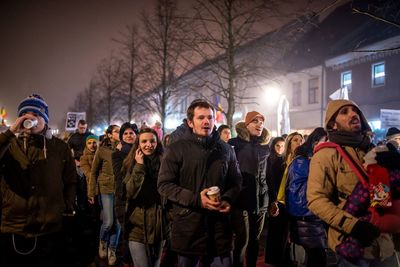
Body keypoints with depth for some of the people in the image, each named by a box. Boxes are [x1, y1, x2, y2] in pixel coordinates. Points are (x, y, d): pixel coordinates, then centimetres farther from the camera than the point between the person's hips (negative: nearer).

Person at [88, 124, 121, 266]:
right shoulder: (102, 150, -2)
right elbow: (94, 172, 1)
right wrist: (91, 193, 0)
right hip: (106, 189, -2)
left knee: (117, 223, 5)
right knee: (108, 222, -4)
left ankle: (112, 251, 24)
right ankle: (103, 243, 28)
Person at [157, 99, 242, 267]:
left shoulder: (225, 149, 9)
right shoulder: (176, 149, -3)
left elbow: (236, 181, 18)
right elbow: (164, 185, -7)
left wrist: (228, 199, -4)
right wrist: (195, 199, -17)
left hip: (219, 225, 3)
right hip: (188, 225, -2)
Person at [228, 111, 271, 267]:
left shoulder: (265, 146, 10)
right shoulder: (236, 143, -4)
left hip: (260, 200, 5)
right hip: (241, 199, -4)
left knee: (255, 239, 13)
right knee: (242, 240, -2)